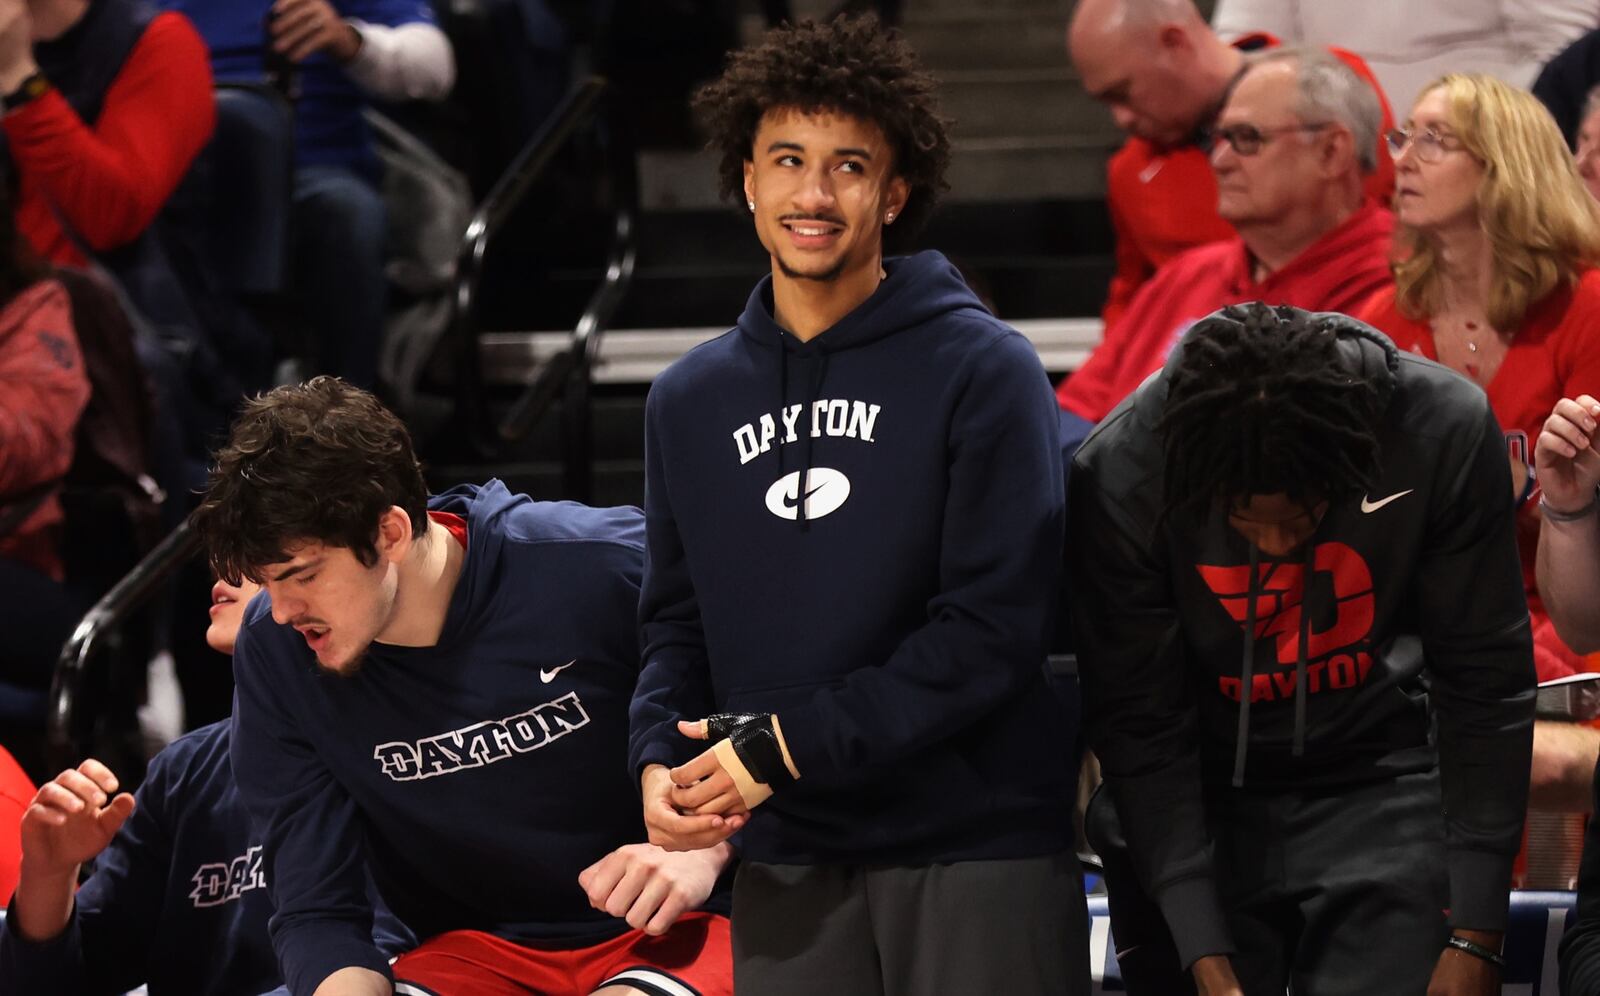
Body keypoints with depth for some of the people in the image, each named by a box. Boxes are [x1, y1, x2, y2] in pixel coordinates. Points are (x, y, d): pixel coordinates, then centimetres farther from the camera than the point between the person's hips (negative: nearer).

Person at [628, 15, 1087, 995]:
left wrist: (784, 746, -14)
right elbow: (678, 622, 16)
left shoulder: (983, 372, -5)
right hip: (787, 866, 4)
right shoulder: (691, 400, 12)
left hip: (980, 853, -4)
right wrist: (662, 757, -4)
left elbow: (996, 628, -12)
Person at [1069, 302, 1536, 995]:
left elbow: (1484, 688, -12)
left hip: (1378, 783, 0)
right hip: (1198, 801, 0)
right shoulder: (1118, 474, -22)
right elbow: (1139, 726, -16)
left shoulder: (1445, 431, -20)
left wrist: (1474, 936, -12)